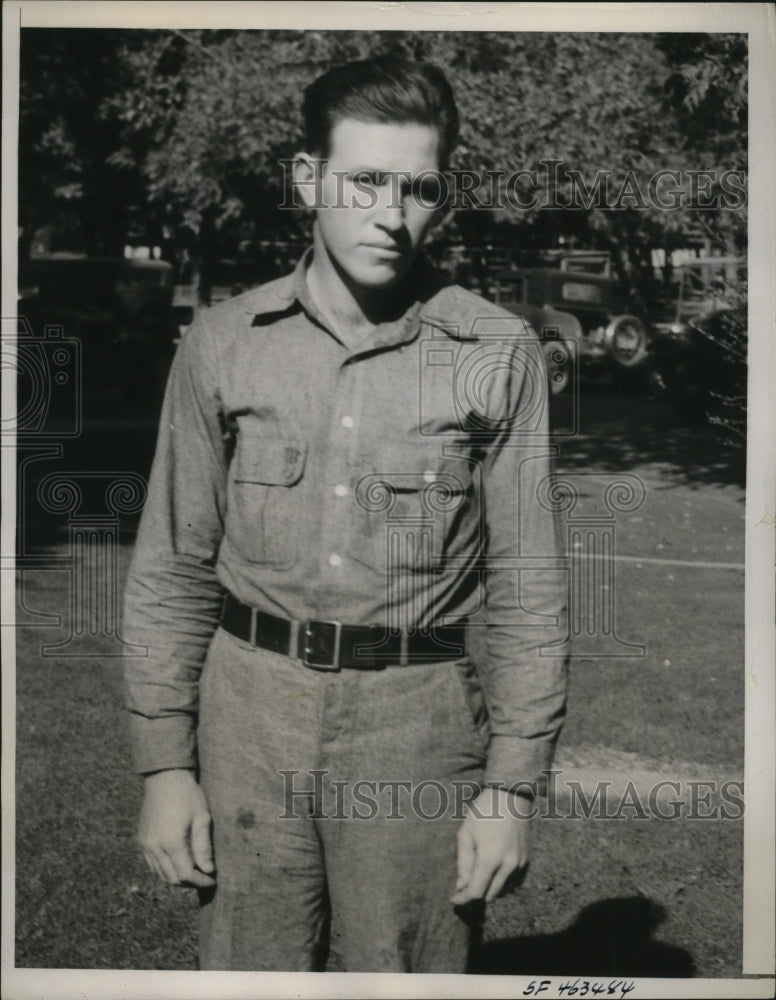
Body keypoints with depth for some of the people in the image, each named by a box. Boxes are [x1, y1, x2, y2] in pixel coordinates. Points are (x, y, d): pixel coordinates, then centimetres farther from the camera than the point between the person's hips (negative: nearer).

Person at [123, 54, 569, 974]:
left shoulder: (497, 355, -3)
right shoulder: (223, 344, 1)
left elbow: (525, 586, -1)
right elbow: (173, 568, 5)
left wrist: (512, 785, -4)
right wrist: (163, 764, 2)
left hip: (419, 724, -1)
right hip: (252, 712, 2)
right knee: (247, 965, 10)